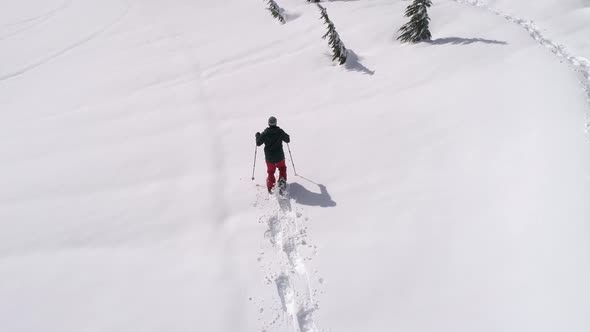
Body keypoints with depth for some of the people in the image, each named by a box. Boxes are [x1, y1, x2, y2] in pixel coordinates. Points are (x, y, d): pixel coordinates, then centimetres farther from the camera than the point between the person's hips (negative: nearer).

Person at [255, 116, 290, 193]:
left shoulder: (265, 133, -13)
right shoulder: (280, 132, -11)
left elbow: (258, 143, -2)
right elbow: (287, 140, 2)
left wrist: (257, 135, 16)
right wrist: (286, 135, 23)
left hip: (269, 158, 0)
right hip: (279, 157, 0)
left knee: (270, 172, 19)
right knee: (282, 168, 26)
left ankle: (271, 187, 12)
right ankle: (282, 180, 6)